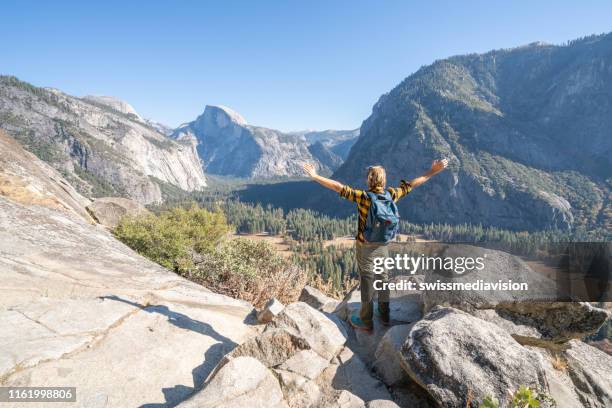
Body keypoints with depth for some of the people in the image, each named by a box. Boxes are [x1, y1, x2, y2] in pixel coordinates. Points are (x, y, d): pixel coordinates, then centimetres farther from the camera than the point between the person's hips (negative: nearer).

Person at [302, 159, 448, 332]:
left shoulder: (364, 196, -21)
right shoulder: (391, 195, -8)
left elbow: (338, 187, -27)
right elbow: (411, 184, 2)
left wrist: (315, 176, -26)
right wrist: (433, 171, 13)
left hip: (365, 247, -5)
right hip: (382, 246, 5)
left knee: (367, 282, 6)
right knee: (383, 278, 20)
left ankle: (366, 322, 20)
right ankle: (384, 314, 37)